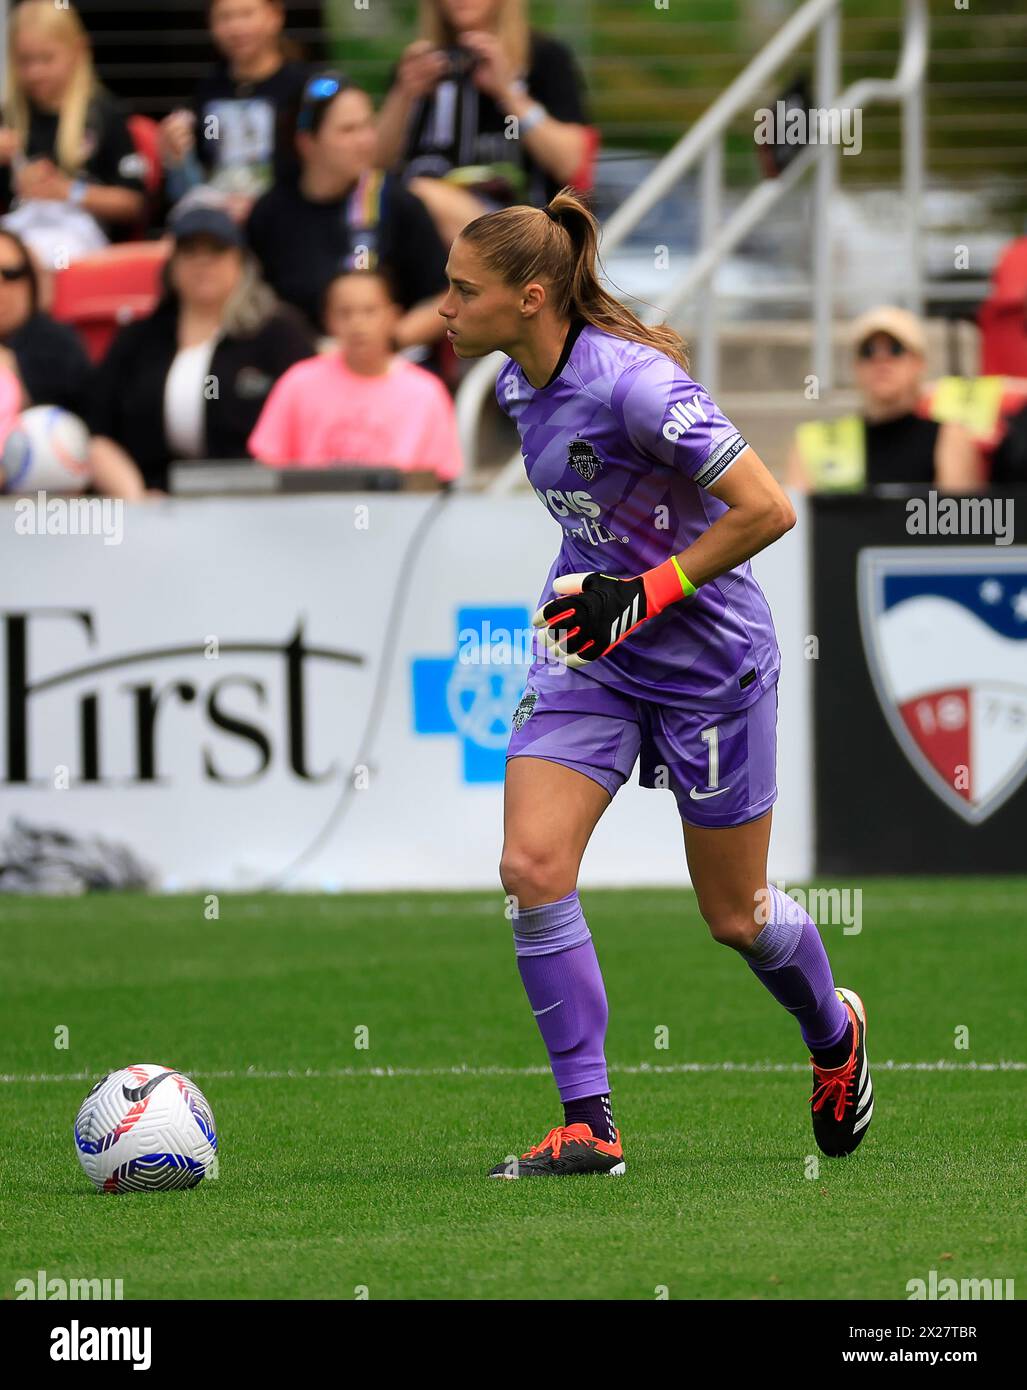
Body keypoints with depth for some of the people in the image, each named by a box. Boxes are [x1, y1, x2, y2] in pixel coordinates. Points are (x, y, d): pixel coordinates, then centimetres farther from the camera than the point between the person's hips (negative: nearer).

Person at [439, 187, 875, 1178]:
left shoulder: (634, 384, -25)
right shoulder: (518, 385, 0)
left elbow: (766, 510, -23)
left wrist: (646, 593, -23)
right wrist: (584, 586, 15)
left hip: (706, 653, -7)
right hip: (589, 649, 7)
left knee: (734, 916, 8)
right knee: (531, 869, -13)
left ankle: (835, 1032, 41)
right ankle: (587, 1125, -9)